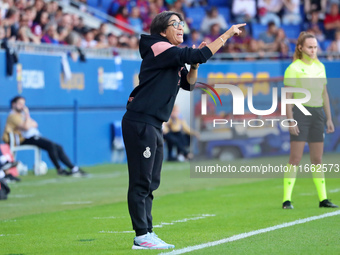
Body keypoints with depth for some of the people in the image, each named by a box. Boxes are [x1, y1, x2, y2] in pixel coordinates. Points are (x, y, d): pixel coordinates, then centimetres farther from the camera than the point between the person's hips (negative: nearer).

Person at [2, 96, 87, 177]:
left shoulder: (22, 114, 25)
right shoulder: (13, 116, -5)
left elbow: (35, 124, 16)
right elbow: (26, 127, -18)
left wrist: (29, 124, -2)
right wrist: (27, 115, -8)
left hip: (33, 137, 10)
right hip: (24, 140, -10)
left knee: (58, 147, -2)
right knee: (50, 145, -26)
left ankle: (73, 168, -6)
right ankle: (59, 169, -17)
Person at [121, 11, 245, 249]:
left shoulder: (174, 57, 18)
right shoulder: (160, 49, -12)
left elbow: (188, 84, 19)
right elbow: (199, 55, -21)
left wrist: (194, 64, 1)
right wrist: (227, 34, -15)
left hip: (154, 126, 10)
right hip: (139, 124, -10)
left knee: (151, 183, 10)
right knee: (141, 182, -8)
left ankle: (147, 234, 14)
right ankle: (141, 236, -6)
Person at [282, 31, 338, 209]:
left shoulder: (320, 67, 13)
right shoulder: (293, 68, -6)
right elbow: (288, 97, -8)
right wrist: (290, 120, -15)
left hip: (317, 113, 6)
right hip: (300, 113, -6)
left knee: (317, 159, 8)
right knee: (295, 158, -9)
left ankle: (323, 198, 12)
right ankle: (287, 200, -8)